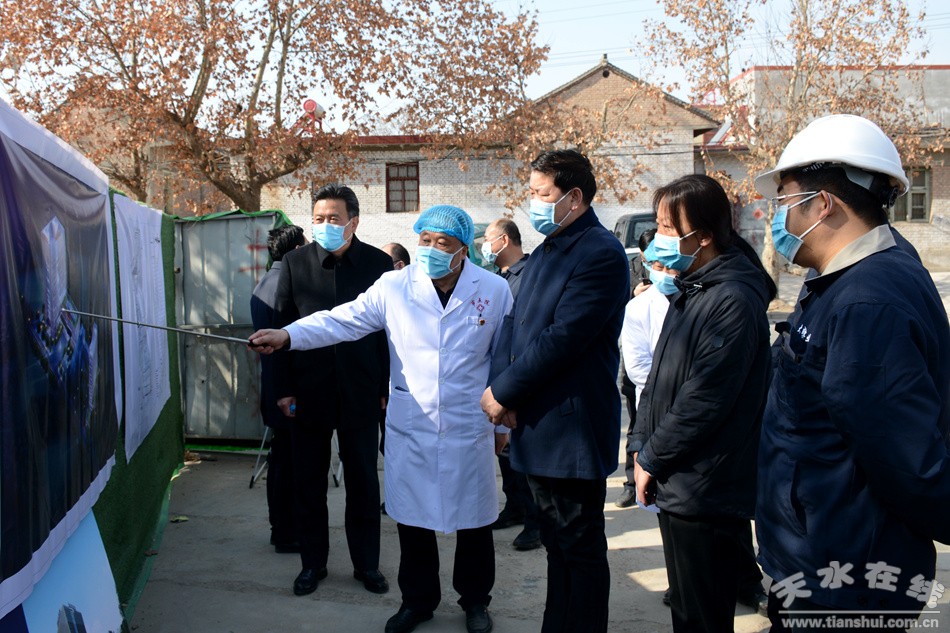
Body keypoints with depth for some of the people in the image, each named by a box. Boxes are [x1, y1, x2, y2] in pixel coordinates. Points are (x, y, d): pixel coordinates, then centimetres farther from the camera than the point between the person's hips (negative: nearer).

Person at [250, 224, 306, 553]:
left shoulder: (262, 285, 13)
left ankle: (280, 528, 27)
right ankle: (287, 535, 7)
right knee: (290, 463, -2)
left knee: (280, 459, 17)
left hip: (272, 388, 10)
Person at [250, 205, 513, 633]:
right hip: (410, 427, 1)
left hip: (470, 428, 0)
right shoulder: (393, 287, -4)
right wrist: (287, 335, -26)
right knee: (412, 518, 11)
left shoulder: (494, 290, -3)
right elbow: (342, 320, -11)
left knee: (473, 520, 12)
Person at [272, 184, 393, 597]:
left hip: (361, 390, -1)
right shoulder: (295, 263, 0)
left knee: (364, 482, 10)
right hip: (309, 390, 1)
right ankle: (312, 563, 27)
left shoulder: (379, 264, -2)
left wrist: (388, 387, -3)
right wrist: (284, 388, -2)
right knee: (309, 482, 11)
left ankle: (366, 563, 25)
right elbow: (284, 326, 2)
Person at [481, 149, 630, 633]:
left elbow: (561, 339, -21)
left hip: (572, 429, -9)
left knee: (580, 550, 5)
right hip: (536, 427, 9)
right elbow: (515, 324, 11)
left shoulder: (600, 253, -14)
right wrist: (498, 386, -6)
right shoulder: (545, 252, 15)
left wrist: (504, 393, -14)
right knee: (558, 545, 19)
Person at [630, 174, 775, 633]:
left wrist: (652, 459, -12)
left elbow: (704, 400, -23)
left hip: (705, 493, -9)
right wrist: (642, 446, 6)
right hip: (676, 484, 9)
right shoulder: (691, 290, 11)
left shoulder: (732, 300, -20)